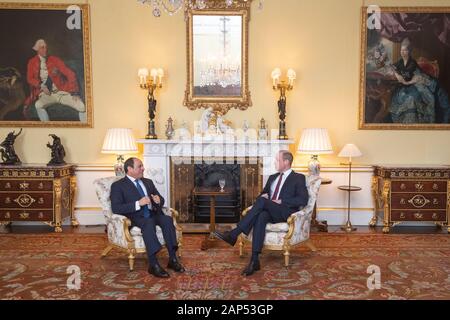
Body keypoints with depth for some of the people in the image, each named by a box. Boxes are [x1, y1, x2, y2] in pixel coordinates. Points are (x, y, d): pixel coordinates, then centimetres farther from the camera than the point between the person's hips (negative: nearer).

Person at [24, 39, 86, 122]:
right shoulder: (32, 62, 3)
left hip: (61, 92, -2)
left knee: (82, 107, -21)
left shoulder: (54, 60, -3)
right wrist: (41, 86, -14)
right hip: (46, 94, 2)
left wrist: (75, 92, -15)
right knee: (38, 105, -29)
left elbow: (70, 74, -8)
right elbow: (30, 78, 4)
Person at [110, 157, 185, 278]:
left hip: (153, 214, 5)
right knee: (149, 222, -37)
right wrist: (138, 204, -21)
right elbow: (116, 208, -10)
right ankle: (153, 265, -38)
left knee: (167, 219, -27)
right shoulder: (118, 185, 3)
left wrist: (158, 200, -5)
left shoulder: (148, 182, 21)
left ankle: (172, 259, -27)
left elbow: (161, 200, 22)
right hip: (135, 218, -5)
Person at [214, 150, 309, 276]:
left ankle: (234, 234, -34)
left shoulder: (298, 178, 7)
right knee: (261, 217, -34)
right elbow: (262, 194, 27)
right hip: (269, 211, 5)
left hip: (285, 213, -4)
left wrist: (281, 201, -12)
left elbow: (303, 200, -5)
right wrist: (263, 196, 1)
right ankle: (254, 260, -40)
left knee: (262, 201, -33)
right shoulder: (272, 177, 26)